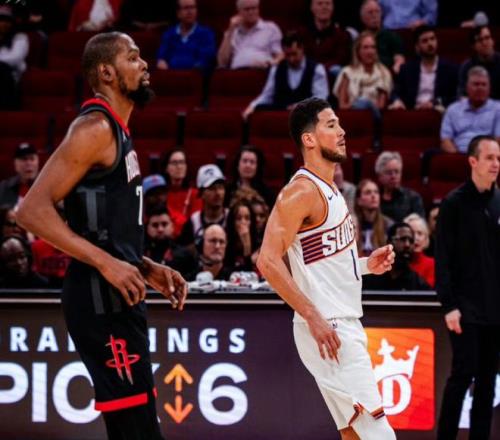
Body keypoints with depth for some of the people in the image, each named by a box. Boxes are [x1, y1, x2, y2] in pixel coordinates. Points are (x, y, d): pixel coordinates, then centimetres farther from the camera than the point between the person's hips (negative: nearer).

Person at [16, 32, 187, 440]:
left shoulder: (116, 131, 18)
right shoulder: (96, 128, -12)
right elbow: (33, 210, -21)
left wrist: (147, 268, 14)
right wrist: (106, 264, -25)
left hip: (118, 296, 10)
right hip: (102, 298, -10)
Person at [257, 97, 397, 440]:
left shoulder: (330, 189, 15)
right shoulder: (302, 191, -14)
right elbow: (268, 261, -22)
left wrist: (366, 265, 9)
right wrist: (313, 317, -24)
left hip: (345, 326, 10)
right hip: (327, 330, -10)